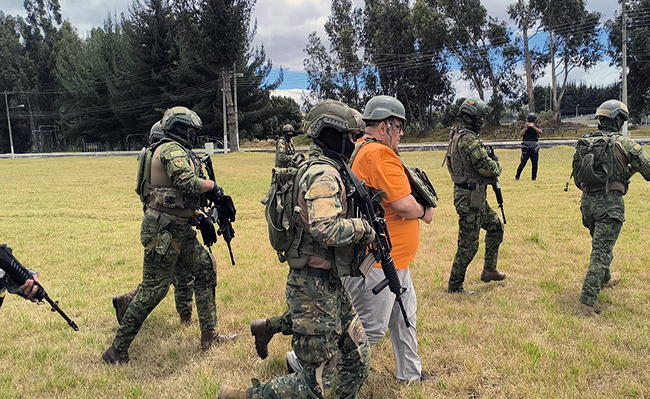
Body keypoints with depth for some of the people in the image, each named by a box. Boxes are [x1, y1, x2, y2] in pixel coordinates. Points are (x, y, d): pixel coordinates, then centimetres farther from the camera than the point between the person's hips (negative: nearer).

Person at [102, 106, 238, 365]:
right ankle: (117, 350, 11)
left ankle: (209, 336, 21)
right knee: (153, 291, -4)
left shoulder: (178, 151, 18)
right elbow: (187, 183, -29)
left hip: (179, 230, 10)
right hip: (163, 230, -10)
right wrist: (212, 186, -13)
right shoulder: (172, 150, -13)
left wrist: (198, 214, 17)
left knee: (205, 270, 13)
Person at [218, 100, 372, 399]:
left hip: (331, 285, 10)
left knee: (358, 360, 16)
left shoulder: (327, 171, 15)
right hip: (315, 287, -10)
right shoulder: (324, 175, -18)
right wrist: (362, 226, -16)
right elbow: (326, 228, -32)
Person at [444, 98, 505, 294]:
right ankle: (454, 286, 9)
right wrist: (497, 165, 0)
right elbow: (486, 167, -22)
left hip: (475, 198, 11)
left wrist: (489, 159, 6)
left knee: (496, 226, 23)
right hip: (470, 198, -11)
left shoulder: (458, 136, 13)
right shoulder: (469, 140, -20)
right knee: (468, 245, -2)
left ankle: (489, 270, 33)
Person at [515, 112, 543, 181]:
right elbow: (521, 134, -10)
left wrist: (534, 127, -24)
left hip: (534, 148, 2)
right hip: (526, 148, -2)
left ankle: (534, 177, 12)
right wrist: (525, 127, -22)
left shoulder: (537, 127, 8)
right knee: (523, 163, -5)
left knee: (535, 164, 2)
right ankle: (517, 176, 5)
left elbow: (540, 132, -12)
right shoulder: (524, 127, 5)